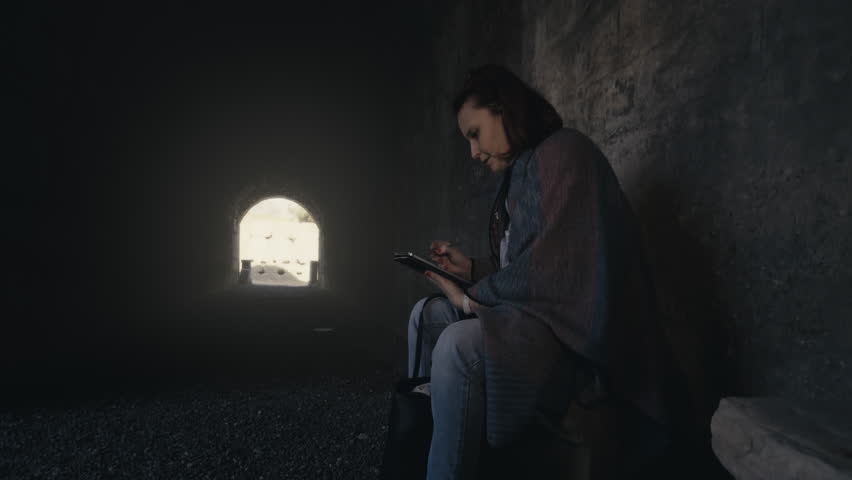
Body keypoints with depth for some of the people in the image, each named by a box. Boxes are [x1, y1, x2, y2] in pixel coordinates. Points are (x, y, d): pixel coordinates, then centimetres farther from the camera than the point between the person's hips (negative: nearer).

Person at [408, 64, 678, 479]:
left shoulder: (562, 152, -12)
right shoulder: (521, 170, 16)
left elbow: (549, 269, -22)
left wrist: (472, 297, -11)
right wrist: (469, 267, 13)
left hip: (577, 333, -11)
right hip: (532, 312, 11)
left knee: (459, 346, -33)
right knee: (427, 314, 13)